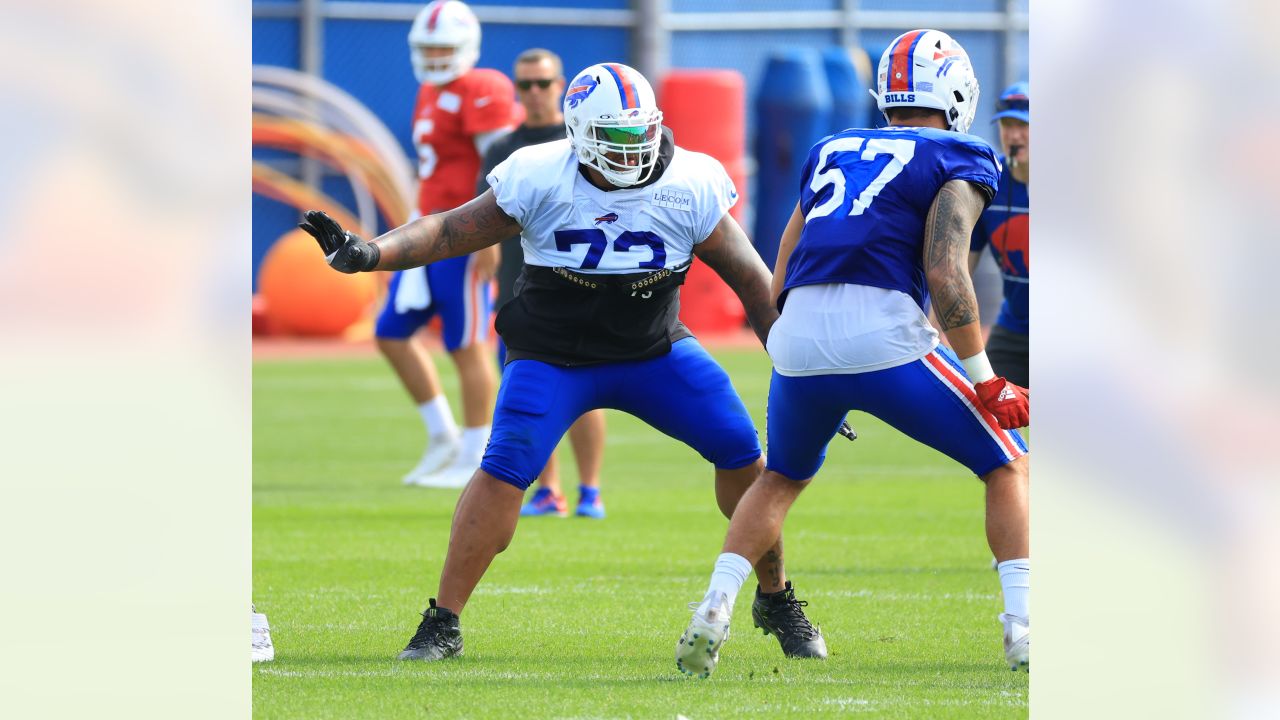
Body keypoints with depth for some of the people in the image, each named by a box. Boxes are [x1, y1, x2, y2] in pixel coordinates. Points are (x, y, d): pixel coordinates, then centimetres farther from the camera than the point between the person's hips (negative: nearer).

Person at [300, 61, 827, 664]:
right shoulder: (539, 180, -18)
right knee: (505, 469, -22)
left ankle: (777, 600, 13)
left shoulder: (690, 188, -14)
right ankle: (442, 625, -13)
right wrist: (366, 254, -30)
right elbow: (449, 232, -13)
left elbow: (752, 280, -5)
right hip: (553, 358, -2)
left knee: (742, 451, -8)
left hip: (653, 351, 2)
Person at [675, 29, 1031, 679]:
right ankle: (1023, 626, -1)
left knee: (782, 477, 31)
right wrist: (985, 382, -1)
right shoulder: (957, 162, 9)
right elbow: (945, 273, -7)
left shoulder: (831, 152, 25)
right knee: (1007, 467, 12)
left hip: (797, 337, 5)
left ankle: (712, 613, 14)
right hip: (883, 334, -5)